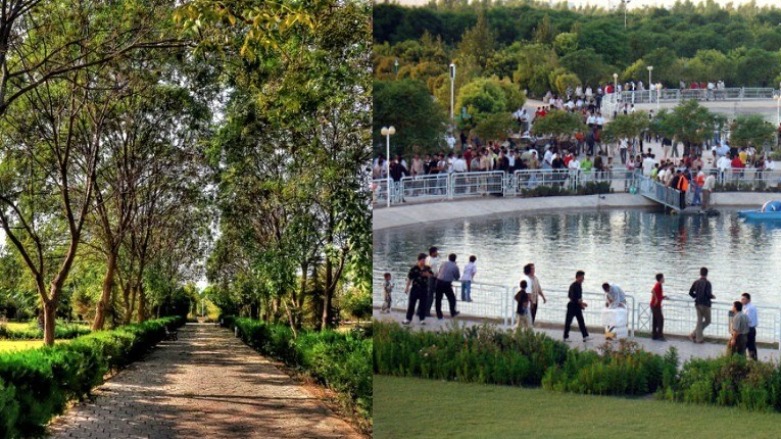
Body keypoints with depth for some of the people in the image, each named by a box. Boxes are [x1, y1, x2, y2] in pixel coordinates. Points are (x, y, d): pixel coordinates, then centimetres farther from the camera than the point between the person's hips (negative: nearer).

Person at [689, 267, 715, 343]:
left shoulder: (696, 282, 5)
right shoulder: (707, 283, -14)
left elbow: (690, 292, 6)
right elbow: (708, 294, -21)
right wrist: (712, 297, 0)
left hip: (697, 304, 6)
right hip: (705, 304, -6)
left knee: (699, 321, 11)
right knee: (707, 321, 7)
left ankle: (699, 338, 7)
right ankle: (694, 334, -2)